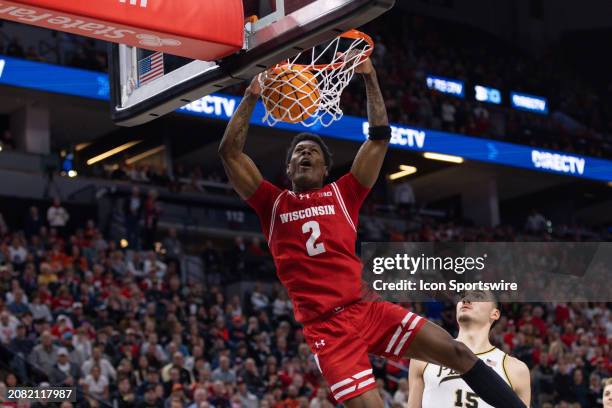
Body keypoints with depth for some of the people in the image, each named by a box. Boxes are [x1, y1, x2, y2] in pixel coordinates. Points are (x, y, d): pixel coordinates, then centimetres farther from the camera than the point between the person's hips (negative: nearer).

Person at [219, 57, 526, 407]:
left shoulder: (343, 194, 16)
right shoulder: (273, 204, 14)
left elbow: (381, 137, 12)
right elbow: (230, 152, 9)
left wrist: (370, 78, 8)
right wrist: (252, 95, 7)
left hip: (368, 308, 3)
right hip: (325, 325, -2)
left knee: (458, 353, -6)